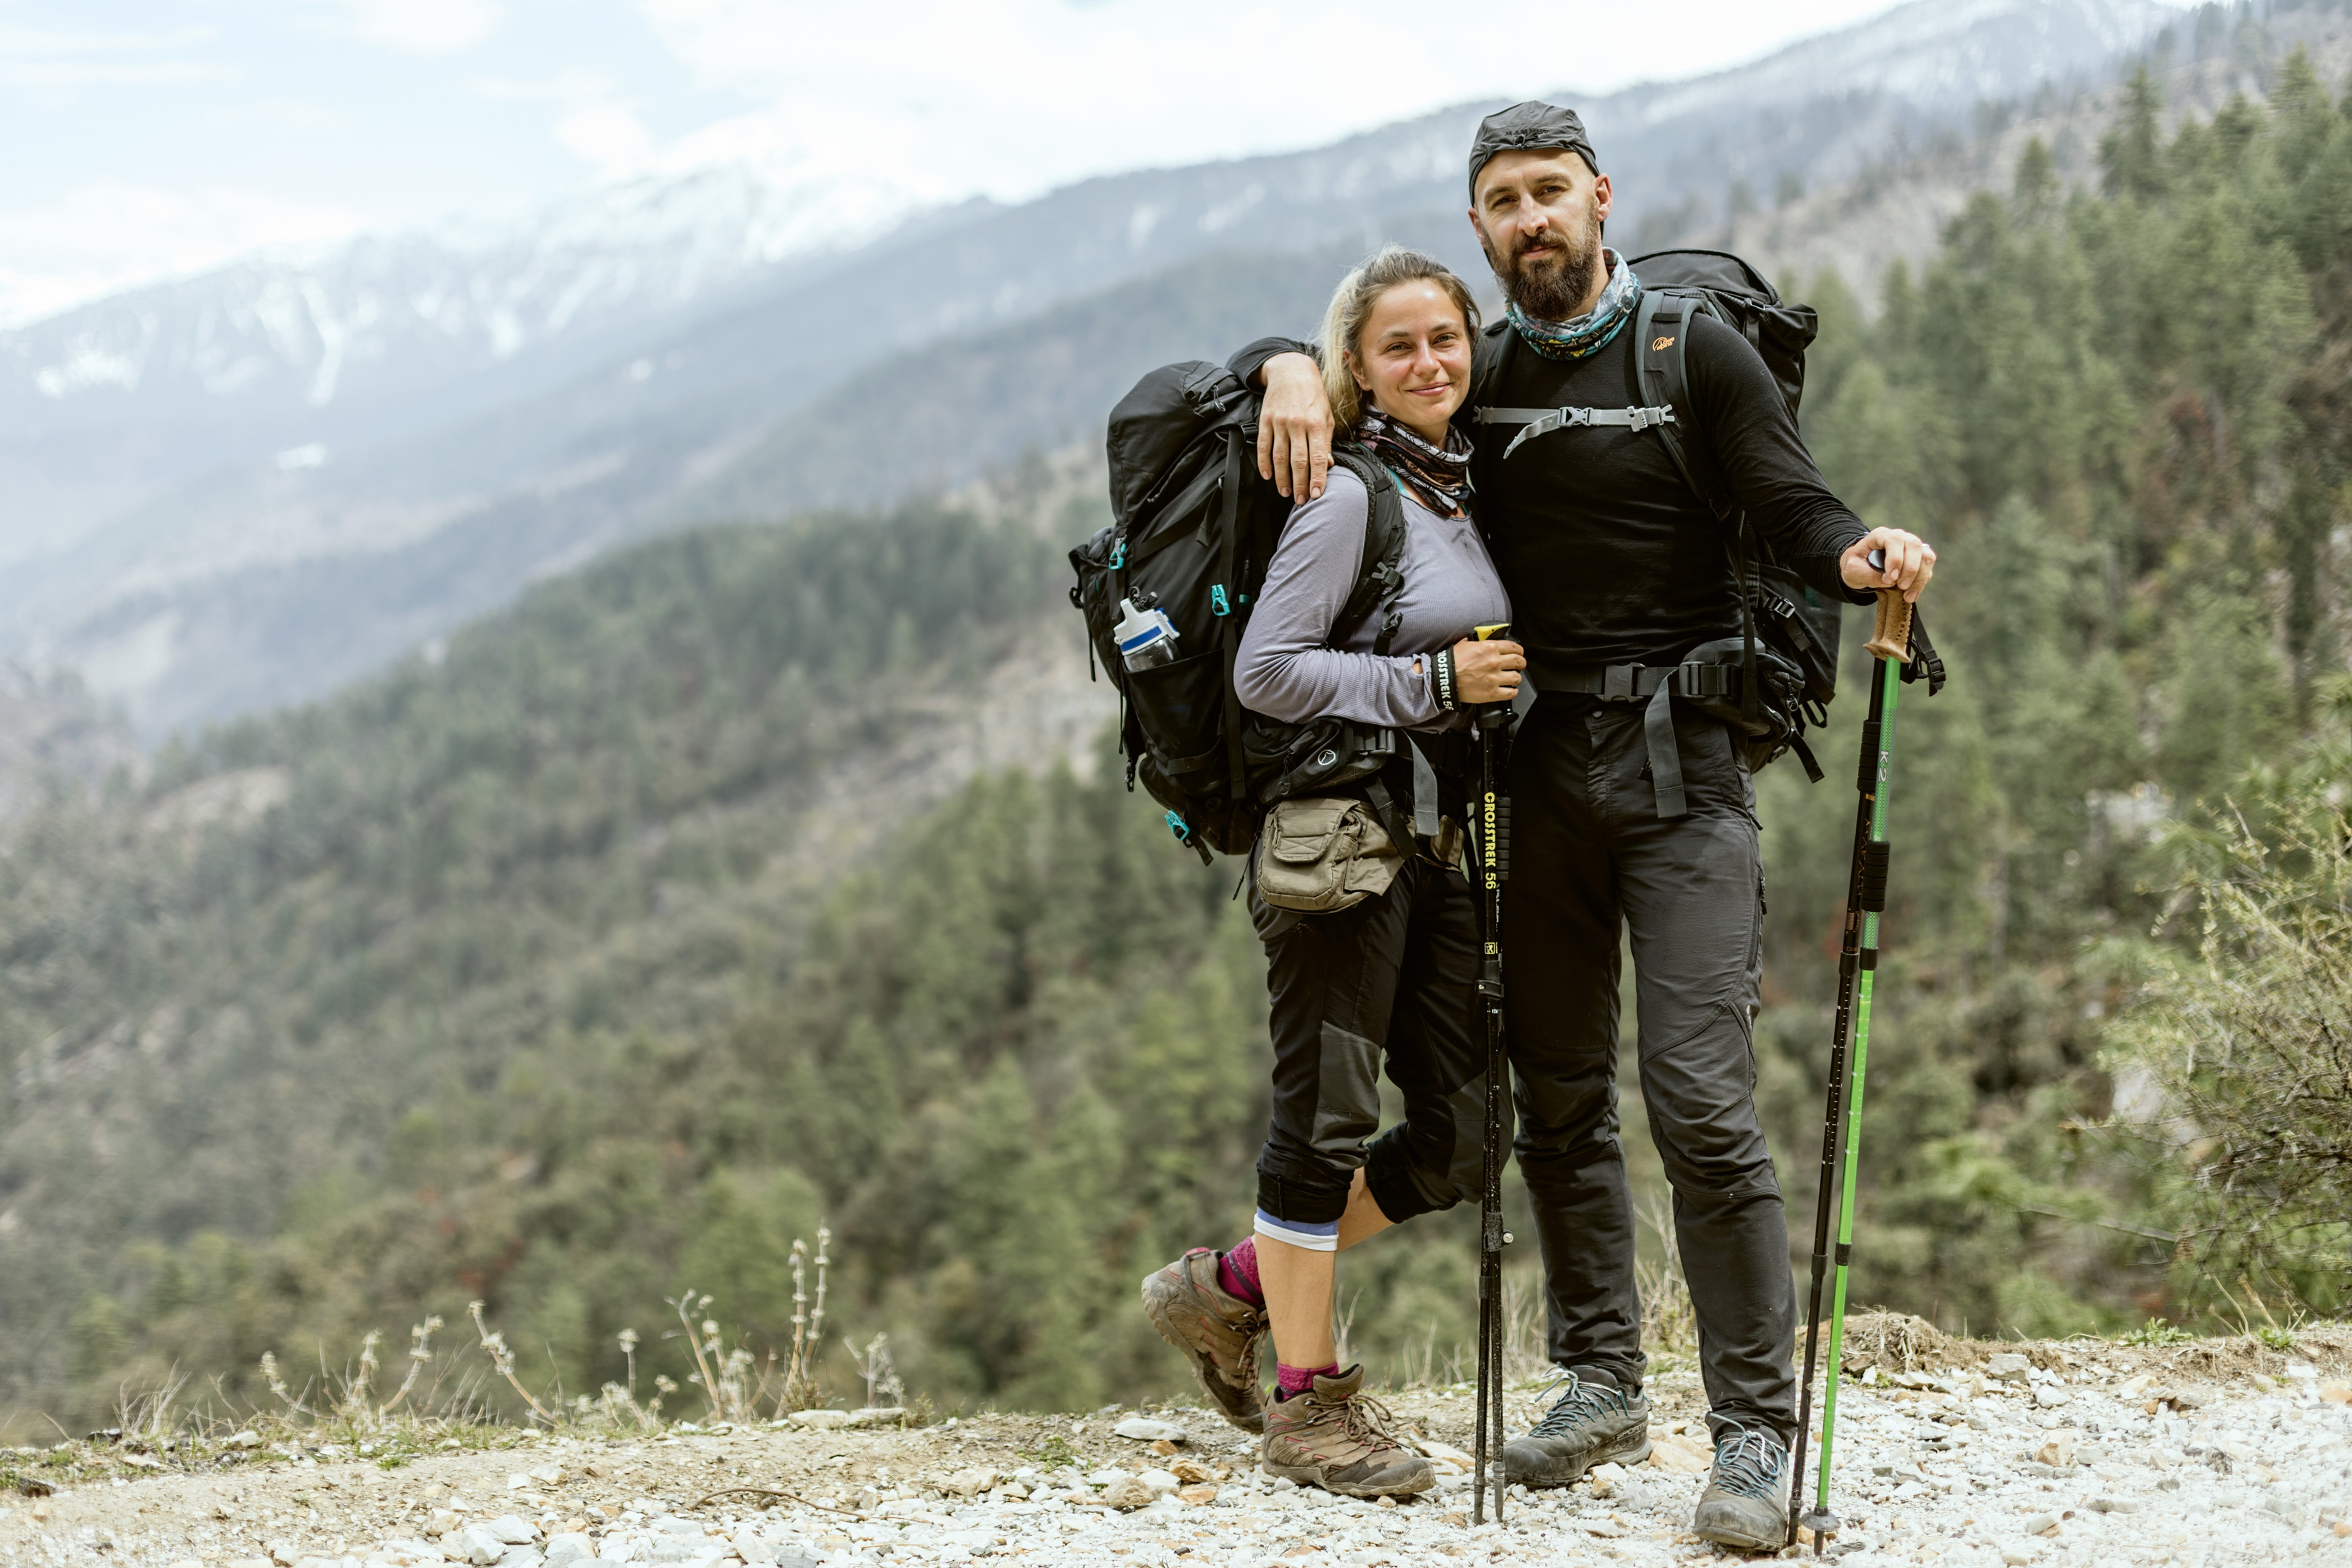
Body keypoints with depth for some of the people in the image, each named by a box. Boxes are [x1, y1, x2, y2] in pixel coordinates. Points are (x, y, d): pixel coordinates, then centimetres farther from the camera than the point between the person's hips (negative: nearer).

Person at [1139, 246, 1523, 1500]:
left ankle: (1233, 1290, 23)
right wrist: (1435, 679, -19)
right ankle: (1309, 1405, 12)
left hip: (1438, 840, 9)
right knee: (1330, 1114, -1)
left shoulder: (1464, 489, 13)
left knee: (1463, 1133, 8)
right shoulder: (1348, 496, -12)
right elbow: (1266, 672, -18)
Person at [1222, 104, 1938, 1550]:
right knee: (1559, 1097, 9)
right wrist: (1293, 369, -4)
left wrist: (1866, 560, -29)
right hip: (1536, 767, 5)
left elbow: (1800, 519, -6)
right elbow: (1277, 361, 20)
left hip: (1681, 769, -4)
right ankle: (1602, 1386, 23)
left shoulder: (1696, 353, -1)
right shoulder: (1473, 376, 12)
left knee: (1701, 1102, -12)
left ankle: (1756, 1433, -5)